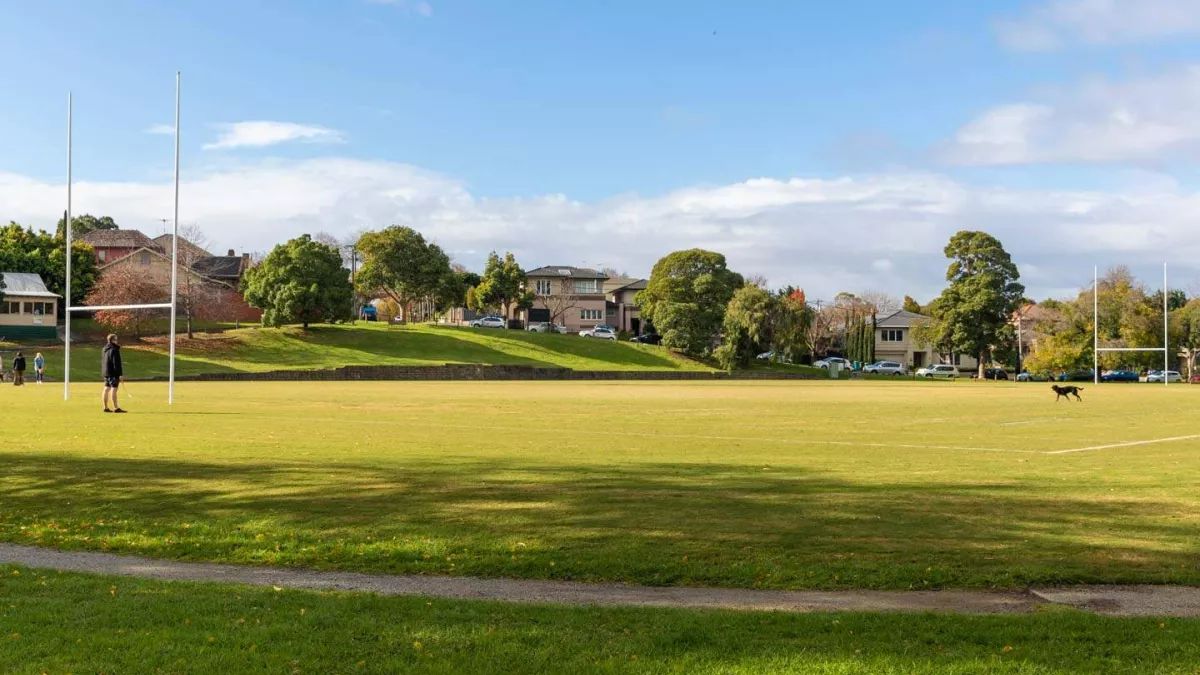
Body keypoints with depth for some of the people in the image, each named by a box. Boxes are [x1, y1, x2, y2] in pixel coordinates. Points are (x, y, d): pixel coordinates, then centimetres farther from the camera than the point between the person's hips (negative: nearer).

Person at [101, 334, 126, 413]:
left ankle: (106, 407, 15)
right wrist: (120, 374, -17)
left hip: (106, 373, 10)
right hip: (113, 373, -10)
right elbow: (117, 363, -18)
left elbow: (102, 362, 21)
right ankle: (116, 408, -11)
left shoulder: (104, 349, 15)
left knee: (106, 389, 11)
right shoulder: (114, 350, -15)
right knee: (113, 389, -10)